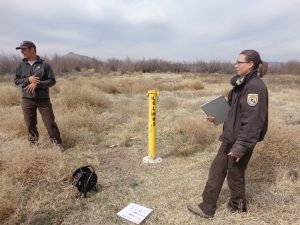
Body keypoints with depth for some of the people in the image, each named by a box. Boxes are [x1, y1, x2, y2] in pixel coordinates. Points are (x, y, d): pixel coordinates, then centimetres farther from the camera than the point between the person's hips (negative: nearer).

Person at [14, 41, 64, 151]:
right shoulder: (21, 65, 7)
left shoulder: (44, 64, -3)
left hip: (43, 99, -3)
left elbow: (52, 81, -5)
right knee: (30, 124, 11)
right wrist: (28, 80, -12)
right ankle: (33, 144, 28)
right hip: (27, 100, 3)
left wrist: (37, 84, -18)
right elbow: (16, 80, 8)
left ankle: (58, 143, 14)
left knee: (50, 123, 1)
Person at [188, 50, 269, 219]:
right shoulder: (241, 83, 10)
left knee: (235, 174, 10)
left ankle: (238, 206, 38)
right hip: (230, 136, 9)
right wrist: (218, 117, 4)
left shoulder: (255, 87, -19)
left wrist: (240, 146, -24)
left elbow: (252, 122, -24)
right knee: (216, 170, 13)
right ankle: (207, 208, 28)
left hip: (242, 140, -9)